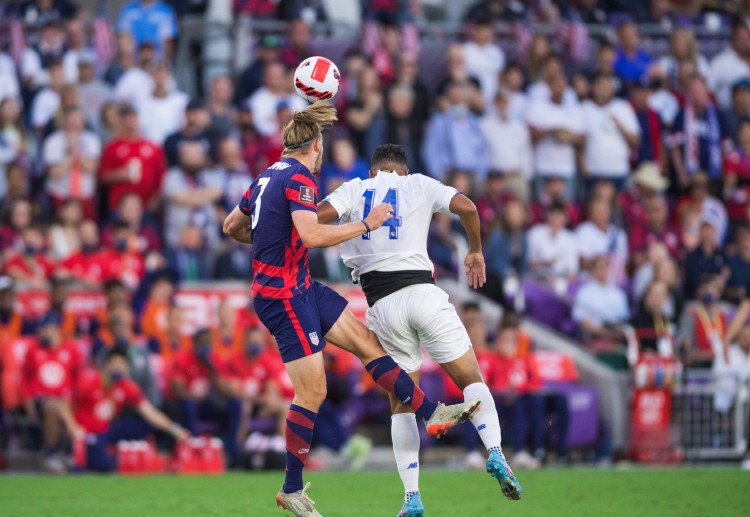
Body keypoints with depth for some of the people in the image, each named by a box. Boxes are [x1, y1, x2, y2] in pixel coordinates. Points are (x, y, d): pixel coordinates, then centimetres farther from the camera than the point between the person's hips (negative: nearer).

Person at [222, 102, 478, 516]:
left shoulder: (268, 177, 12)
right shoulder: (299, 178, -17)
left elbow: (232, 226, 21)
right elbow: (311, 235, -31)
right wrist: (366, 225, -21)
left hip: (301, 288, 10)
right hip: (284, 296, -10)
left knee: (367, 341, 9)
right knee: (312, 391, -7)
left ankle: (432, 414, 10)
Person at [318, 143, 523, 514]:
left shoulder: (355, 189, 13)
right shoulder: (418, 185, 13)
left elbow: (318, 216, -5)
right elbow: (466, 208, -1)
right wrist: (475, 252, 15)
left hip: (381, 305, 1)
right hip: (422, 292, -1)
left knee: (401, 405, 12)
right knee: (471, 380, 10)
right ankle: (495, 452, -16)